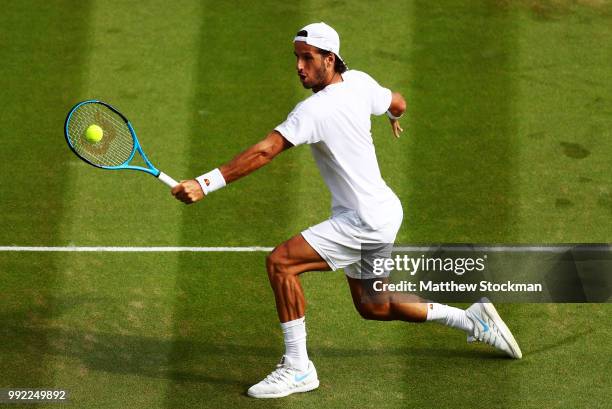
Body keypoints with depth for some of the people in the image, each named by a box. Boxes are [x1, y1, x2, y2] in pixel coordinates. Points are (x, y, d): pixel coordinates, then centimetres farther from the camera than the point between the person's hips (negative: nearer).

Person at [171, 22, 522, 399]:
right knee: (372, 308, 23)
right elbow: (397, 103, 19)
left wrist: (206, 184, -38)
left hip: (365, 222, -10)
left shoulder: (314, 109, -24)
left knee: (280, 263, -19)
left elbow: (264, 152, -33)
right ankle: (472, 320, 33)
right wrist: (395, 116, 45)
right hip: (382, 211, 10)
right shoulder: (358, 82, 0)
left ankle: (297, 368, -15)